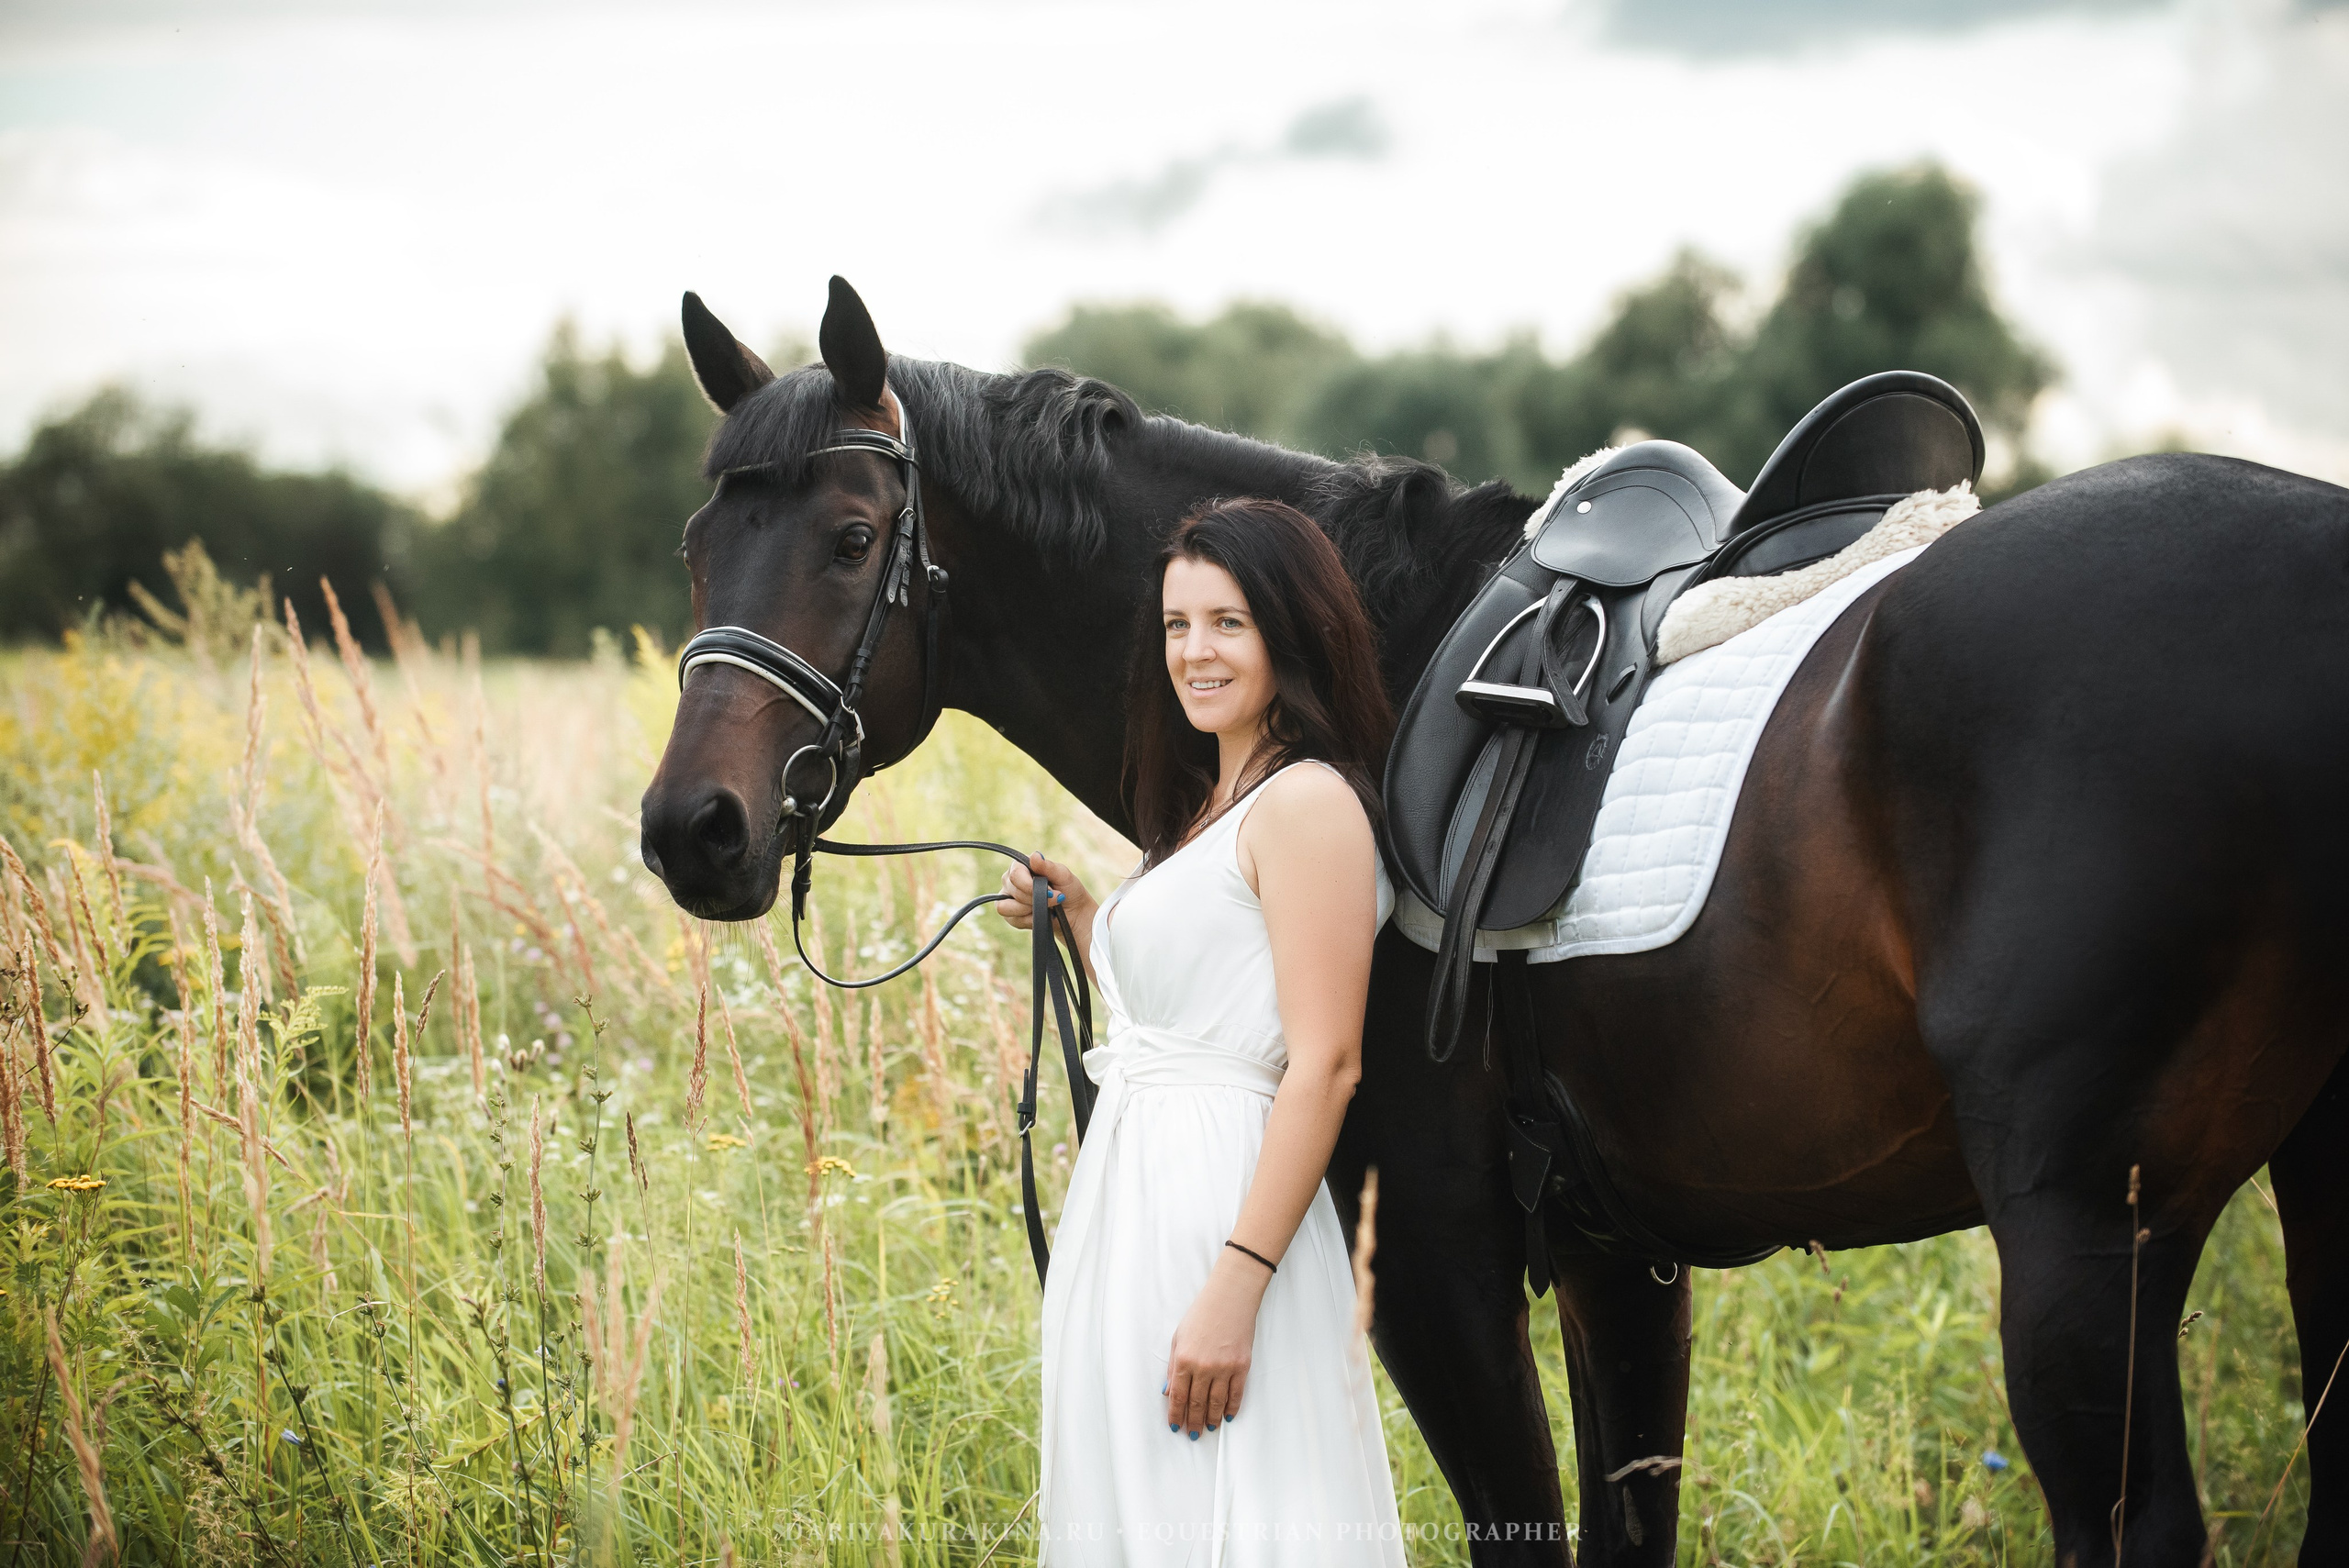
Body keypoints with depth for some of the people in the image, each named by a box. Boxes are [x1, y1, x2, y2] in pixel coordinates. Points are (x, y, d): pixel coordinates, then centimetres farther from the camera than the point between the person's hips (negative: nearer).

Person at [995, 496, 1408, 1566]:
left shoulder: (1308, 804, -12)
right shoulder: (1208, 812, 18)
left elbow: (1325, 1064, -19)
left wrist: (1235, 1289, -25)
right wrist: (1072, 913, 13)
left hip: (1220, 1206, -10)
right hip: (1135, 1196, 10)